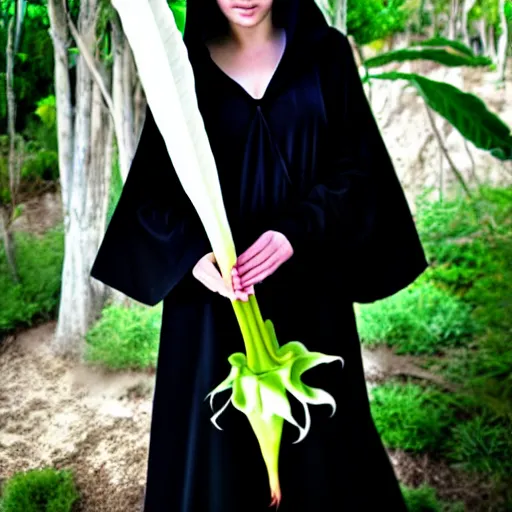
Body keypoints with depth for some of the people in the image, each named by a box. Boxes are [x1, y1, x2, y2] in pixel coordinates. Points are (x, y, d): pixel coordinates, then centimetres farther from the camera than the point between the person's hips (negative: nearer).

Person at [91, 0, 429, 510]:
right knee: (215, 426, 6)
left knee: (318, 424, 11)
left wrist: (296, 231, -20)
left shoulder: (325, 54, 2)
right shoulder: (186, 64, 1)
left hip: (307, 285, 1)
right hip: (215, 283, 0)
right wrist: (192, 251, -21)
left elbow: (357, 164, -3)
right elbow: (156, 182, -2)